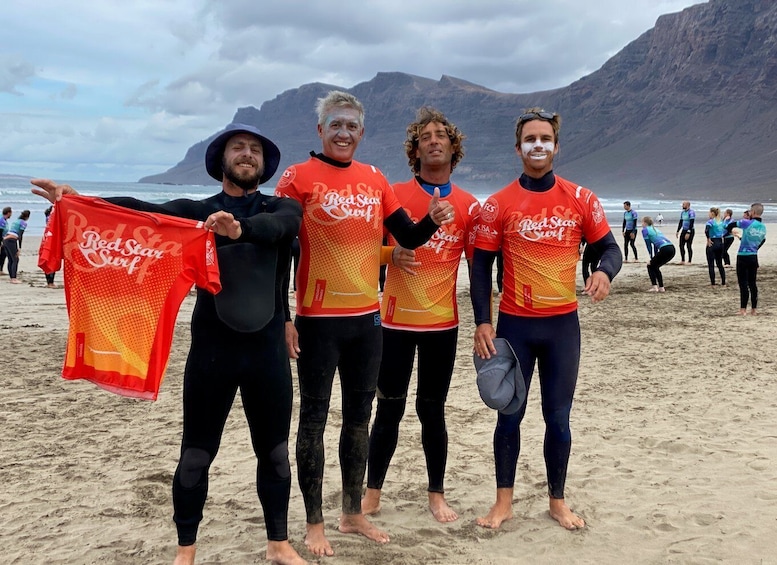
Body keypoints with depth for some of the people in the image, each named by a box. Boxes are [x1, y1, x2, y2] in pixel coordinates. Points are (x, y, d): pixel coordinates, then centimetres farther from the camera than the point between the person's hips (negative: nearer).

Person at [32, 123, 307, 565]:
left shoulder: (282, 207, 4)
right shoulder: (199, 211, 4)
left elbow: (282, 225, -21)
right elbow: (147, 211, -14)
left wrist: (240, 228, -43)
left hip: (268, 350, 1)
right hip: (212, 349, 0)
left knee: (275, 451, 12)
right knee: (196, 455, 8)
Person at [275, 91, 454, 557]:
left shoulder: (375, 179, 8)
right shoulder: (298, 177, -7)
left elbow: (408, 237, 11)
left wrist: (434, 221, -11)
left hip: (368, 317, 5)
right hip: (318, 320, -5)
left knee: (360, 417, 14)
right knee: (314, 420, 5)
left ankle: (354, 513, 29)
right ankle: (315, 523, 18)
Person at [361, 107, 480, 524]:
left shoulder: (469, 207, 3)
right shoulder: (393, 196, -1)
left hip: (443, 323, 1)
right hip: (395, 321, -1)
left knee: (432, 410, 10)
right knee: (389, 408, 7)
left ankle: (436, 494, 23)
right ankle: (372, 492, 20)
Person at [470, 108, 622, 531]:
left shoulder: (581, 200, 0)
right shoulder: (498, 204, -4)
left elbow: (610, 247, 6)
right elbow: (481, 265, -1)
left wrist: (604, 271, -18)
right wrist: (483, 322, -9)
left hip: (563, 324, 1)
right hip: (514, 324, -1)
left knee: (558, 419, 9)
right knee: (510, 416, 7)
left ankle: (557, 501, 25)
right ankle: (504, 501, 22)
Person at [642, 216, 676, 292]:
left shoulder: (645, 230, 8)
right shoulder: (654, 229, 31)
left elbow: (649, 246, 5)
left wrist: (652, 259, 9)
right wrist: (655, 259, 31)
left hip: (665, 249, -7)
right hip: (672, 249, 7)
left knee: (650, 266, 11)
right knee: (655, 266, 23)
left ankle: (654, 287, 0)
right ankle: (661, 287, 19)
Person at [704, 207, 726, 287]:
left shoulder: (710, 221, -12)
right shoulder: (721, 222, 9)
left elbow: (706, 230, -29)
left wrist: (708, 239, -19)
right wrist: (722, 237, 17)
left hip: (712, 243, -6)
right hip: (720, 243, 6)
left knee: (711, 264, 1)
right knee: (720, 264, 14)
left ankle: (713, 283, 1)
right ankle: (723, 283, 14)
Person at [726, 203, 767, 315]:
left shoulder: (747, 223, -15)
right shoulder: (763, 228, 5)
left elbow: (730, 225, -7)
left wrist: (729, 231, 16)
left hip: (743, 257, -6)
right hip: (754, 257, 6)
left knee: (743, 284, -4)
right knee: (752, 283, 12)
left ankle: (743, 309, -4)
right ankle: (754, 309, 15)